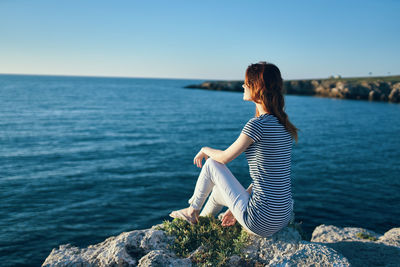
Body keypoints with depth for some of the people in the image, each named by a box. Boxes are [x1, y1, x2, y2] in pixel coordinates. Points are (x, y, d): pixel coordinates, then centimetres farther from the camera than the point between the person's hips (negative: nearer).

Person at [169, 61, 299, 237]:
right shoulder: (283, 125, 7)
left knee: (211, 164, 5)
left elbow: (225, 157, -8)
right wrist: (240, 203, 18)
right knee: (219, 188, 28)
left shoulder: (258, 124, -19)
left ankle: (193, 210, 29)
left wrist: (205, 150, 15)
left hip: (261, 222, -8)